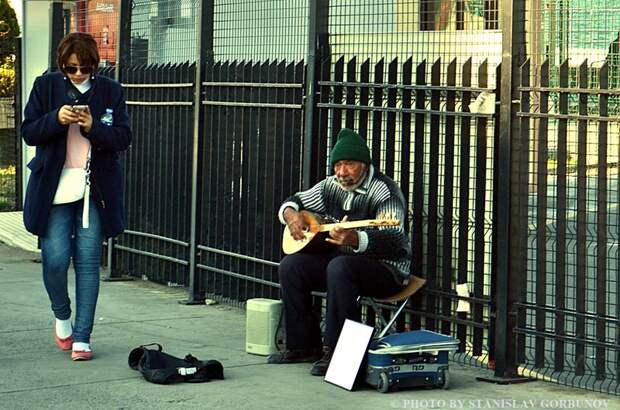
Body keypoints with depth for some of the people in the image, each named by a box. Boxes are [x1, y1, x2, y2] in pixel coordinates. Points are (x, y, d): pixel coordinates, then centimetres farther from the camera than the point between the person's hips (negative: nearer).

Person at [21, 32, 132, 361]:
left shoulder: (110, 91, 5)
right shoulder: (45, 86, 5)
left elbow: (123, 138, 2)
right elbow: (29, 132, 3)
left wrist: (93, 127, -15)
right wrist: (56, 119, -16)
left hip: (96, 188, 0)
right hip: (54, 187, 0)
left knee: (88, 262, 0)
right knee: (55, 258, -7)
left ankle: (82, 338, 6)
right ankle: (62, 316, 23)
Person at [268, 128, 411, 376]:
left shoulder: (384, 192, -16)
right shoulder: (332, 186, 7)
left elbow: (393, 240, -30)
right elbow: (294, 201, 20)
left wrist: (355, 239, -48)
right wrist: (290, 215, -6)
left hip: (385, 269, -8)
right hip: (339, 259, 8)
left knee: (340, 267, -36)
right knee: (290, 266, -9)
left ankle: (334, 351, -29)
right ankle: (304, 346, -2)